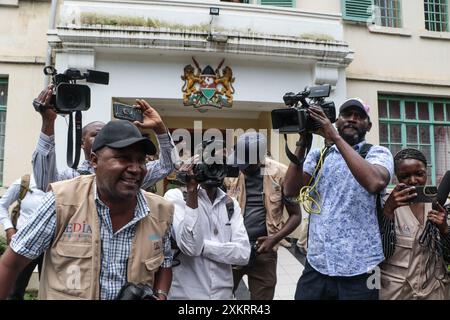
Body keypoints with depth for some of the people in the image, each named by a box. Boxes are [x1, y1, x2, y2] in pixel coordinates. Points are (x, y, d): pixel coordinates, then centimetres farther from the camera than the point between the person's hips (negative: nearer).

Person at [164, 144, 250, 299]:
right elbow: (190, 247, -24)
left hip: (223, 292, 4)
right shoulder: (176, 196, -11)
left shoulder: (231, 204, 2)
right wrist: (192, 191, -26)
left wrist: (202, 246, -19)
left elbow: (243, 253, -10)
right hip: (184, 293, -4)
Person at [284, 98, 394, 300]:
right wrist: (302, 142, -8)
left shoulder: (378, 153, 0)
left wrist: (335, 137, -21)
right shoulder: (318, 155, 9)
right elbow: (290, 191, -3)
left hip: (359, 268, -2)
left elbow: (376, 183, -23)